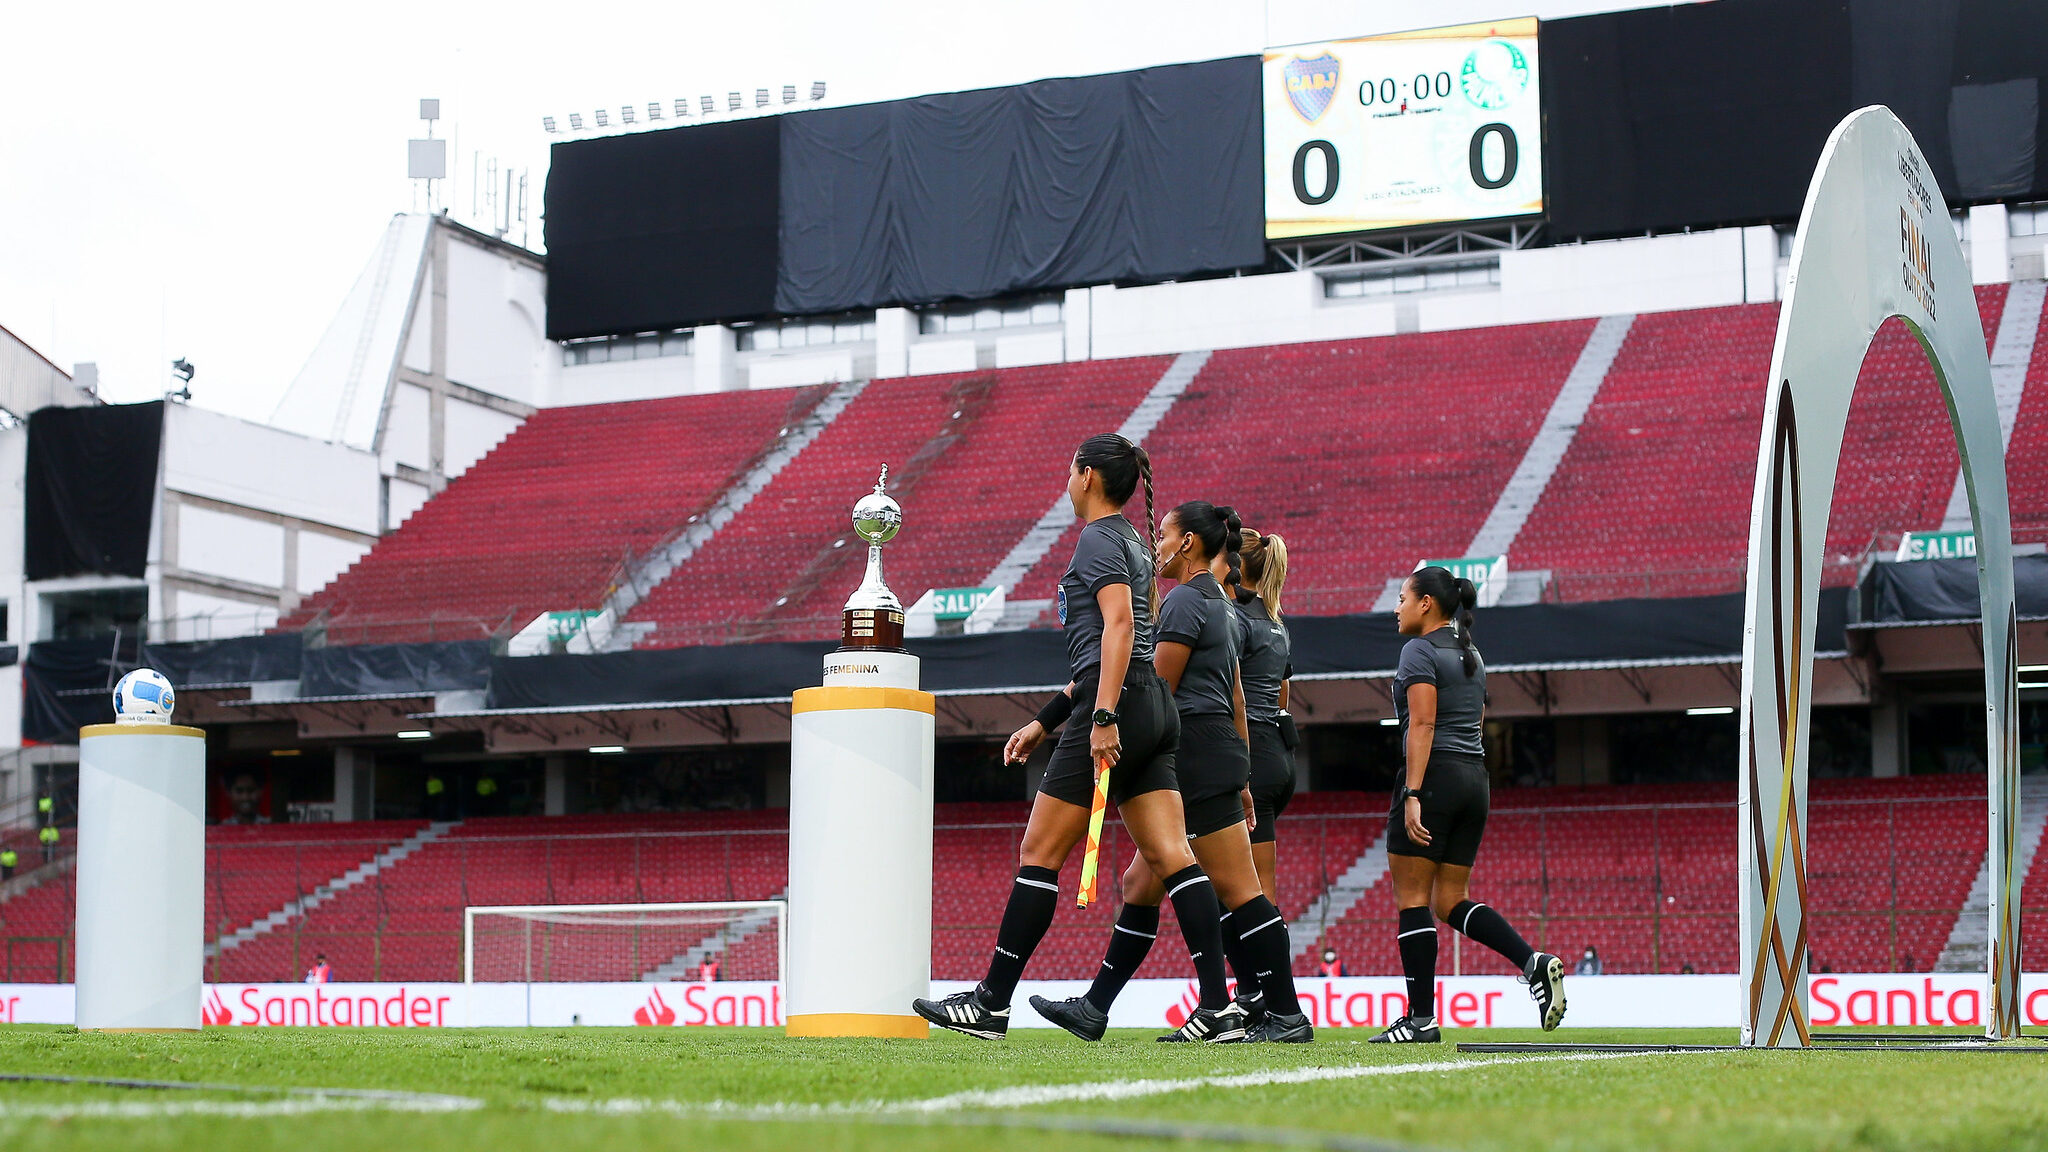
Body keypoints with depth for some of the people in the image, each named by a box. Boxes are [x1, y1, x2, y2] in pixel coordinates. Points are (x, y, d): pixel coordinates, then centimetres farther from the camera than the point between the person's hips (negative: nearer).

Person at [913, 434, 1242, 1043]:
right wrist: (1044, 721, 30)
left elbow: (1120, 625, -20)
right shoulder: (1132, 541, 24)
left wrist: (1104, 717, -27)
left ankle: (990, 1004, 2)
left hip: (1121, 706, -9)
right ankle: (1219, 1008, -8)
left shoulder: (1097, 538, -5)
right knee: (1171, 856, 0)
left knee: (1038, 854, -2)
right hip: (1155, 709, 9)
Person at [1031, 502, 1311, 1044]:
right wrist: (1242, 781, 22)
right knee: (1141, 884, 11)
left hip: (1197, 755, -10)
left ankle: (1287, 1016, -7)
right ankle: (1094, 1009, 14)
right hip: (1220, 754, 10)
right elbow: (1237, 699, 20)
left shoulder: (1184, 600, -11)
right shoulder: (1222, 606, 19)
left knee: (1238, 891, -8)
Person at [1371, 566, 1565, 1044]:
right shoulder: (1471, 656, 20)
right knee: (1450, 901, 10)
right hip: (1475, 778, 8)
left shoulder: (1420, 651, -6)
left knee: (1412, 898, -2)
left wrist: (1413, 794, -20)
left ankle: (1421, 1018, -4)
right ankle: (1533, 961, -10)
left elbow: (1422, 725, -16)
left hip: (1434, 775, -8)